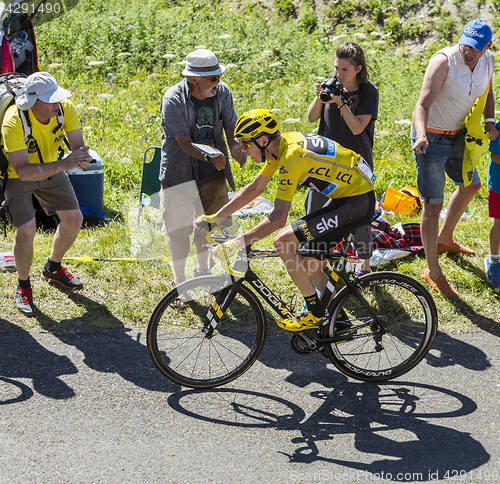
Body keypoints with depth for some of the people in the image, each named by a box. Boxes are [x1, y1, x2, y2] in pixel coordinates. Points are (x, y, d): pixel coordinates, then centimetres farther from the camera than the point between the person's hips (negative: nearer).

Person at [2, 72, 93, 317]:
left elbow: (78, 146, -17)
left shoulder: (65, 108, -23)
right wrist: (63, 164, -50)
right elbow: (23, 171, -40)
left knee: (74, 218, 7)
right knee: (27, 230, -18)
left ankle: (53, 269, 34)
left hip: (51, 169, 5)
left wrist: (81, 158, -42)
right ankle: (23, 287, 8)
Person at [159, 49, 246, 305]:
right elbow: (184, 142, -22)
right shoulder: (173, 100, -20)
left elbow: (231, 127, -2)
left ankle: (202, 272, 39)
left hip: (213, 173, 5)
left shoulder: (222, 92, -6)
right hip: (181, 174, -5)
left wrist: (236, 147, -25)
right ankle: (179, 283, 14)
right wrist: (210, 157, -39)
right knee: (180, 230, -1)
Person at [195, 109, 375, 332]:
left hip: (358, 203, -10)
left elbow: (278, 218, -27)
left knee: (284, 240, -15)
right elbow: (253, 189, 13)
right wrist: (213, 218, 12)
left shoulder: (292, 157, -24)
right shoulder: (280, 145, 5)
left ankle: (315, 314, -5)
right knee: (308, 263, 14)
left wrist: (239, 242, -25)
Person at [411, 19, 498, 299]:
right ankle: (433, 271, 6)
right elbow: (423, 104, -32)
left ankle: (445, 239, 47)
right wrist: (421, 135, -49)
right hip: (432, 137, -8)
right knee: (433, 205, -6)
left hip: (458, 135, 8)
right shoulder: (444, 61, -27)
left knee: (471, 185, 25)